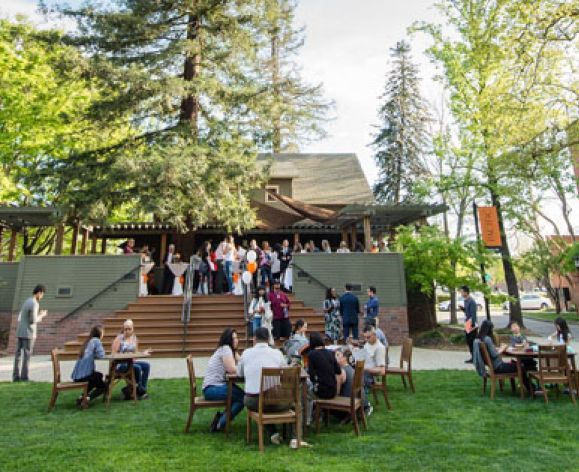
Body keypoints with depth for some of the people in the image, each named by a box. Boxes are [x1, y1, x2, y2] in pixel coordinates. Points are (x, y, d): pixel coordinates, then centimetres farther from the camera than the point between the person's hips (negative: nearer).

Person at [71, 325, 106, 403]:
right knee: (103, 386, 12)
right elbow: (101, 355, -12)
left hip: (77, 375, 8)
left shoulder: (88, 341, 17)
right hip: (84, 375, -8)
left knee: (99, 375, 33)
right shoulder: (96, 340, -8)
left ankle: (82, 396, 21)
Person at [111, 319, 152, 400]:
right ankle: (140, 391, -12)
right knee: (137, 368, -30)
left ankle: (142, 389, -13)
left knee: (146, 365, -18)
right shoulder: (119, 338, -6)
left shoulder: (134, 338, 10)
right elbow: (113, 354, -10)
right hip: (119, 364, -6)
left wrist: (144, 353, -3)